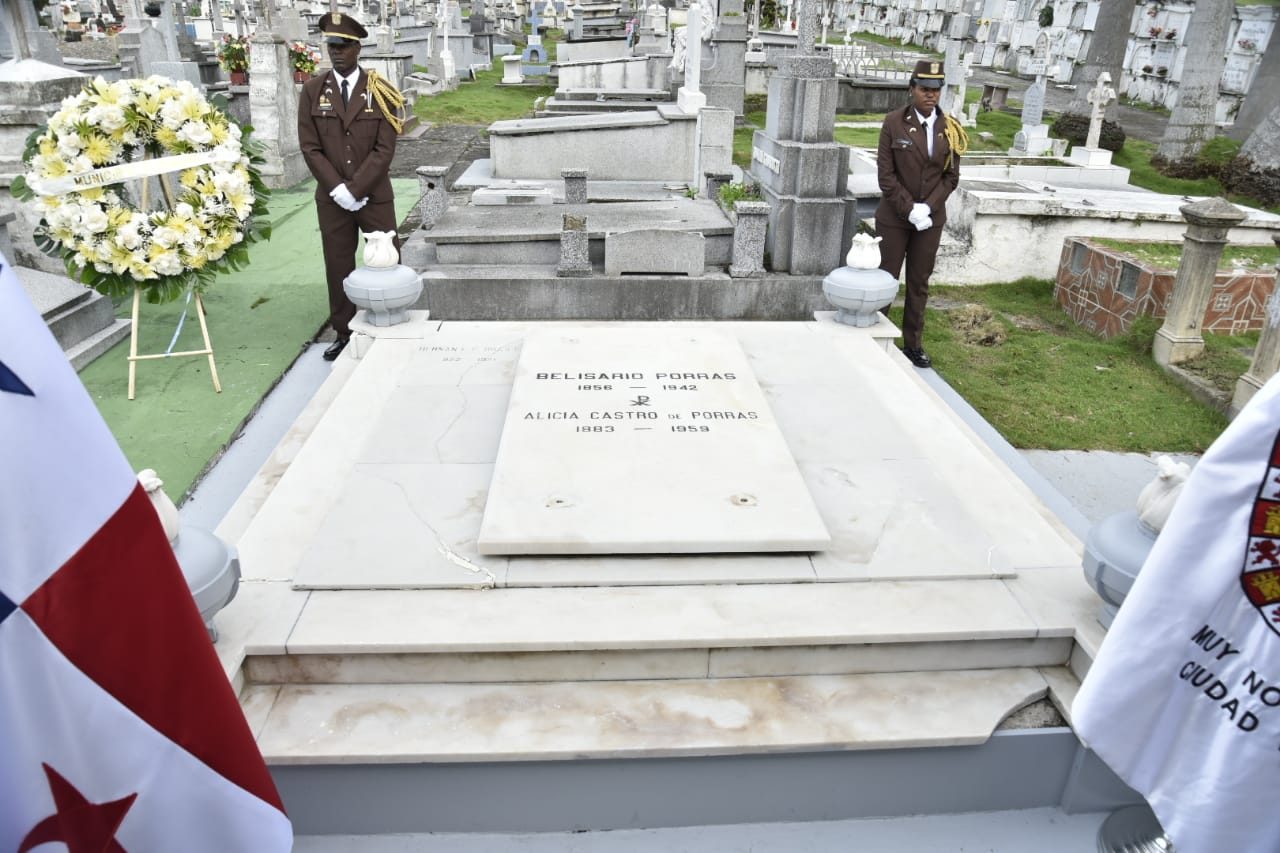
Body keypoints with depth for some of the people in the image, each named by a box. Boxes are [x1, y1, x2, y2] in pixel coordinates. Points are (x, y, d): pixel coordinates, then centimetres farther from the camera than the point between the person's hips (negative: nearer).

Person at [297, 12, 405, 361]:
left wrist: (355, 190, -15)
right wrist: (338, 190, -12)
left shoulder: (379, 90, -3)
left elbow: (384, 149, -9)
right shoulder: (312, 90, 2)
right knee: (338, 266, 7)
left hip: (375, 196, -1)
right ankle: (344, 333, 17)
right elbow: (310, 147, -1)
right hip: (331, 198, 2)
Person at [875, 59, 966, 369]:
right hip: (894, 217, -3)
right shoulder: (894, 122, -7)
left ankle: (913, 343, 20)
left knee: (919, 284, 10)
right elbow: (886, 174, -9)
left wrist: (927, 207, -12)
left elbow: (951, 176, 2)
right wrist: (910, 210, -16)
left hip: (931, 218, 3)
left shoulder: (950, 128, 1)